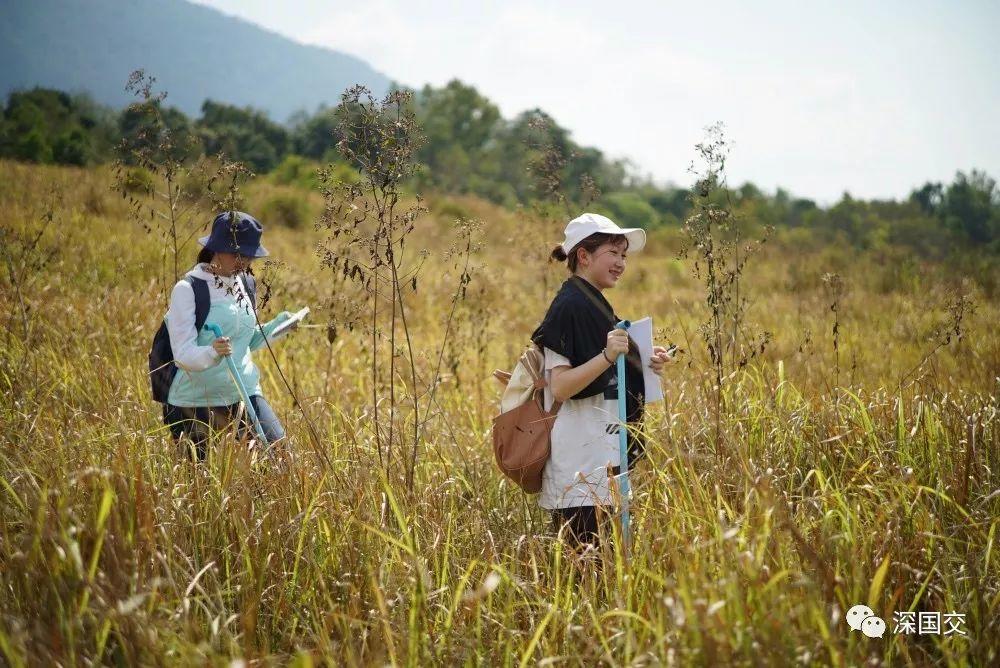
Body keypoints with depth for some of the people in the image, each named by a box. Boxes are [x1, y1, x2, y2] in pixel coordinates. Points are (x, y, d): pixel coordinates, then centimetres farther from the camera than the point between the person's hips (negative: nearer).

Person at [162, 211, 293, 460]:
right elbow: (183, 355, -18)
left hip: (244, 391, 5)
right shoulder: (187, 289, -12)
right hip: (198, 400, -5)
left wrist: (276, 326, 4)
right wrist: (213, 353, -38)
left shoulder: (244, 283, 8)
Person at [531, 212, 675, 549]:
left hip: (604, 455, 10)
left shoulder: (596, 306, 18)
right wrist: (607, 356, -29)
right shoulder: (568, 307, -11)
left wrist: (646, 365, 9)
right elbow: (559, 387, -18)